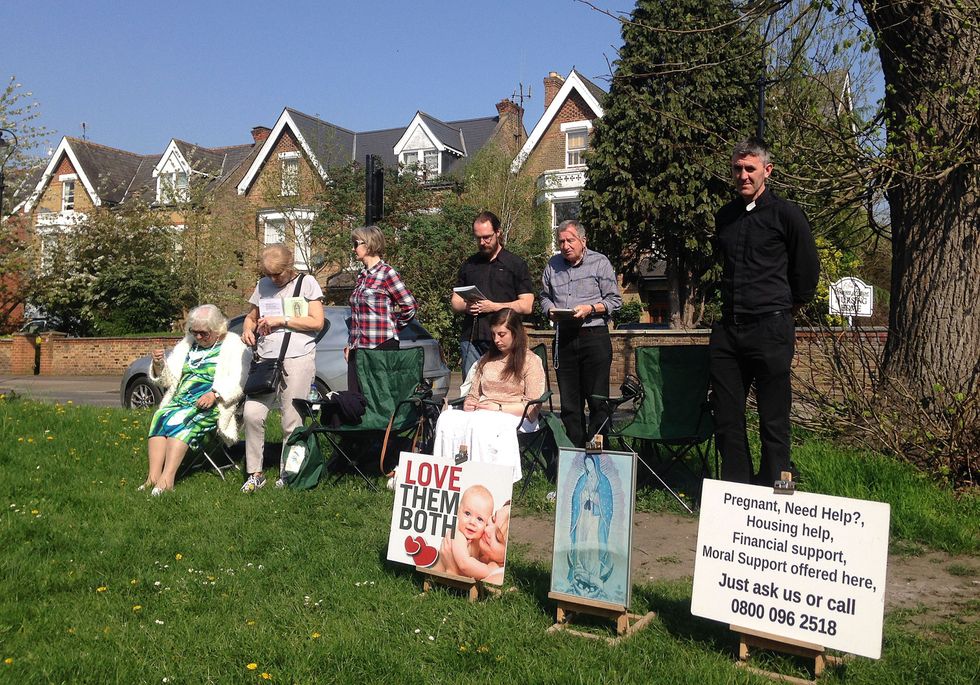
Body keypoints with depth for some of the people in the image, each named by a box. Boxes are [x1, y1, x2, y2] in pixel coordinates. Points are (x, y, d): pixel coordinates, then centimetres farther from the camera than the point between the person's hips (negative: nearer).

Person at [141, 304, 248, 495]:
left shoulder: (233, 345, 6)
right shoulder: (187, 344, 24)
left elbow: (238, 382, -8)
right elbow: (170, 380, 23)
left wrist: (214, 395, -24)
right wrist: (159, 365, 2)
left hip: (212, 406, -5)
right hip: (180, 401, 5)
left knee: (178, 421, -32)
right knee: (160, 417, -26)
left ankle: (167, 479, -42)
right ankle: (153, 476, -36)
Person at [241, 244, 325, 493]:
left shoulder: (306, 283, 2)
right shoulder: (263, 285, 15)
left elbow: (317, 322, -5)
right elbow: (251, 316, 25)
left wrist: (282, 320, -11)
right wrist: (248, 329, 2)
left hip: (298, 359, -4)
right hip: (265, 359, 4)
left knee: (292, 422, -2)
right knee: (252, 414, -8)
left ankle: (287, 474, 10)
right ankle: (255, 473, 2)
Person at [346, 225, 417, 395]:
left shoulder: (386, 273, -7)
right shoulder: (362, 275, 16)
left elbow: (410, 305, -9)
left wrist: (393, 327, 1)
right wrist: (350, 343, 18)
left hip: (381, 345, -8)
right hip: (358, 348, 8)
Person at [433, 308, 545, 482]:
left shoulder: (531, 361, 6)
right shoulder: (486, 359, 26)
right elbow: (474, 393, 27)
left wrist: (499, 408, -11)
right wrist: (469, 403, 2)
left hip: (515, 417, -5)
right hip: (481, 414, 5)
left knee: (479, 423, -39)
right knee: (446, 418, -28)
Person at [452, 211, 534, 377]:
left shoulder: (517, 264, 5)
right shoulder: (468, 265, 18)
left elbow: (526, 306, -2)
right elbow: (455, 302, 19)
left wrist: (494, 306, -13)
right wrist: (466, 306, -4)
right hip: (471, 339, 4)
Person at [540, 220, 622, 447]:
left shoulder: (600, 262, 0)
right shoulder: (552, 265, 13)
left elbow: (614, 300, -1)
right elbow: (544, 297, 21)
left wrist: (590, 309, -15)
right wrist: (550, 310, 1)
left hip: (595, 337, -4)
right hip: (564, 338, 4)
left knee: (597, 400, -2)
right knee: (569, 402, 8)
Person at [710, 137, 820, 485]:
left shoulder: (786, 214, -2)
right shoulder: (724, 217, 14)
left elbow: (808, 271, 6)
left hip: (770, 329, -5)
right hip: (728, 329, 6)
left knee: (773, 421, 0)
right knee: (726, 418, 7)